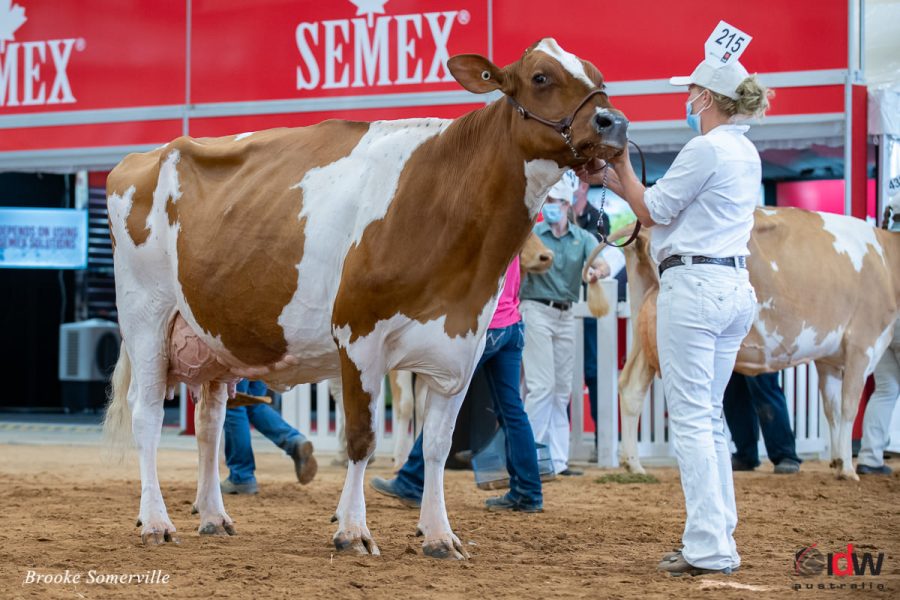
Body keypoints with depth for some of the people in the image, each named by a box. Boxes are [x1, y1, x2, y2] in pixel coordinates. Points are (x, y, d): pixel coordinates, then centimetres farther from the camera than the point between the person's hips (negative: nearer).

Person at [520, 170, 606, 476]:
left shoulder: (582, 238, 6)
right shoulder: (531, 234, 0)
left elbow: (602, 264, -9)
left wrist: (597, 271, -32)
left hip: (566, 315, 5)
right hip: (537, 310, -5)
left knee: (562, 389, 7)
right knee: (541, 385, -11)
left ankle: (557, 460, 10)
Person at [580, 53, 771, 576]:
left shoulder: (705, 149, -13)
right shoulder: (746, 153, 15)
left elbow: (652, 213, -6)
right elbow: (675, 205, 19)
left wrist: (620, 162, 5)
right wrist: (612, 180, 21)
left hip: (693, 283, -9)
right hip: (736, 288, 9)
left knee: (690, 419, -7)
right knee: (711, 419, 14)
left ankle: (708, 548, -9)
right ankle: (721, 539, 14)